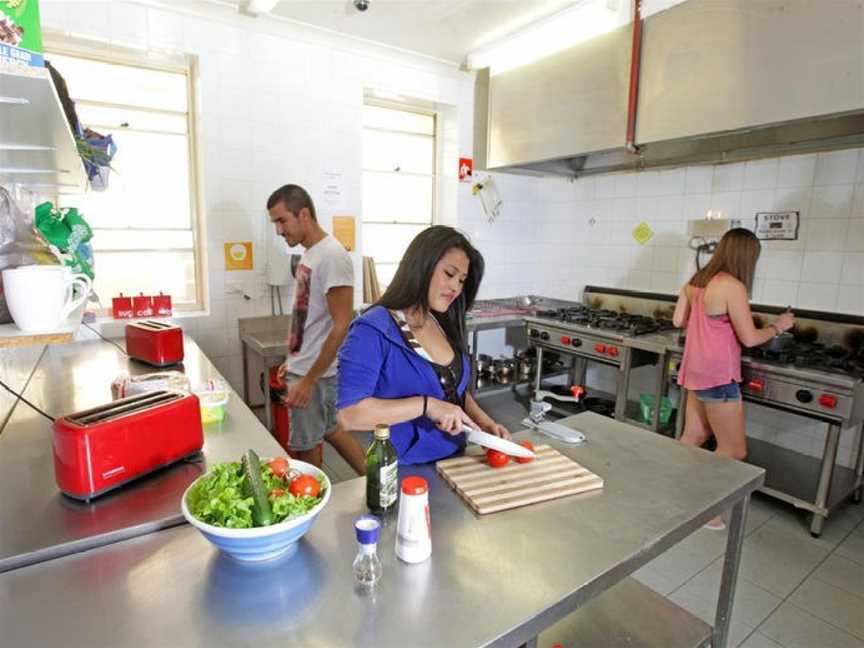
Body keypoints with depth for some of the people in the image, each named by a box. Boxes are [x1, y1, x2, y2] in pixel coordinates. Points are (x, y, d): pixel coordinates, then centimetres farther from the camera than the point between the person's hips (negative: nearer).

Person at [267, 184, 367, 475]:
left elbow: (341, 327, -24)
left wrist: (309, 380, -23)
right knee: (330, 430, 21)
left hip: (315, 372, -9)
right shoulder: (309, 253, 9)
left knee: (306, 446, 7)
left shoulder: (331, 256, -20)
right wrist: (292, 360, 19)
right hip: (304, 367, 9)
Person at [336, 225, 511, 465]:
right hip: (404, 472, -4)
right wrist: (426, 405, -25)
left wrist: (485, 424, 0)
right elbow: (349, 414, -23)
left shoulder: (445, 325, 6)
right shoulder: (372, 330, -16)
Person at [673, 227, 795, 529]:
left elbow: (679, 321, 13)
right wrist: (777, 326, 2)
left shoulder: (696, 281, 8)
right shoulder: (732, 286, -17)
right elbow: (749, 338, -15)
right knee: (734, 451, 5)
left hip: (697, 370, 9)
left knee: (693, 438, 20)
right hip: (717, 375, -9)